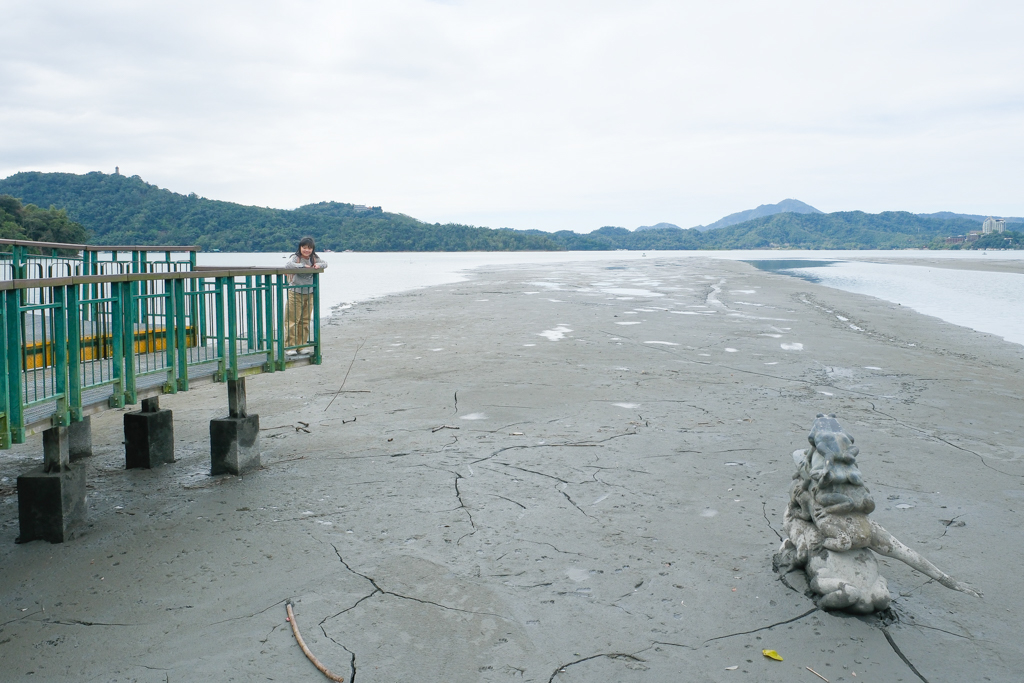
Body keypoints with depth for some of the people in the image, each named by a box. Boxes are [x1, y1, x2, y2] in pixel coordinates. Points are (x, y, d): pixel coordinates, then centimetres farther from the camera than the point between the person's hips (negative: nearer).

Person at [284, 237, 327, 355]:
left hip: (309, 294, 5)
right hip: (295, 293, -5)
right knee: (292, 320, -5)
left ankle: (301, 346, 16)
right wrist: (303, 266, -22)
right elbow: (288, 265, -25)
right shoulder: (296, 257, -8)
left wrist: (318, 265, -7)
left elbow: (325, 263, 14)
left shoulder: (314, 258, 9)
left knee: (305, 321, 8)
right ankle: (290, 346, -1)